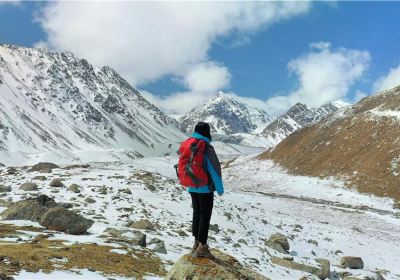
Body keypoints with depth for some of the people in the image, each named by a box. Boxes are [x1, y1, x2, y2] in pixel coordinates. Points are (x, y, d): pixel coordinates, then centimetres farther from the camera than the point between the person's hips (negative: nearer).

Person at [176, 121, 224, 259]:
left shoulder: (185, 146, 2)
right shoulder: (206, 148, -18)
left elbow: (182, 168, 8)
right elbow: (214, 170, -16)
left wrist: (188, 183, 17)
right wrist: (220, 188, -6)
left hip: (192, 187, 6)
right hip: (205, 188, -6)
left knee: (197, 213, 18)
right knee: (205, 216, 1)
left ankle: (197, 243, 25)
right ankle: (202, 247, 2)